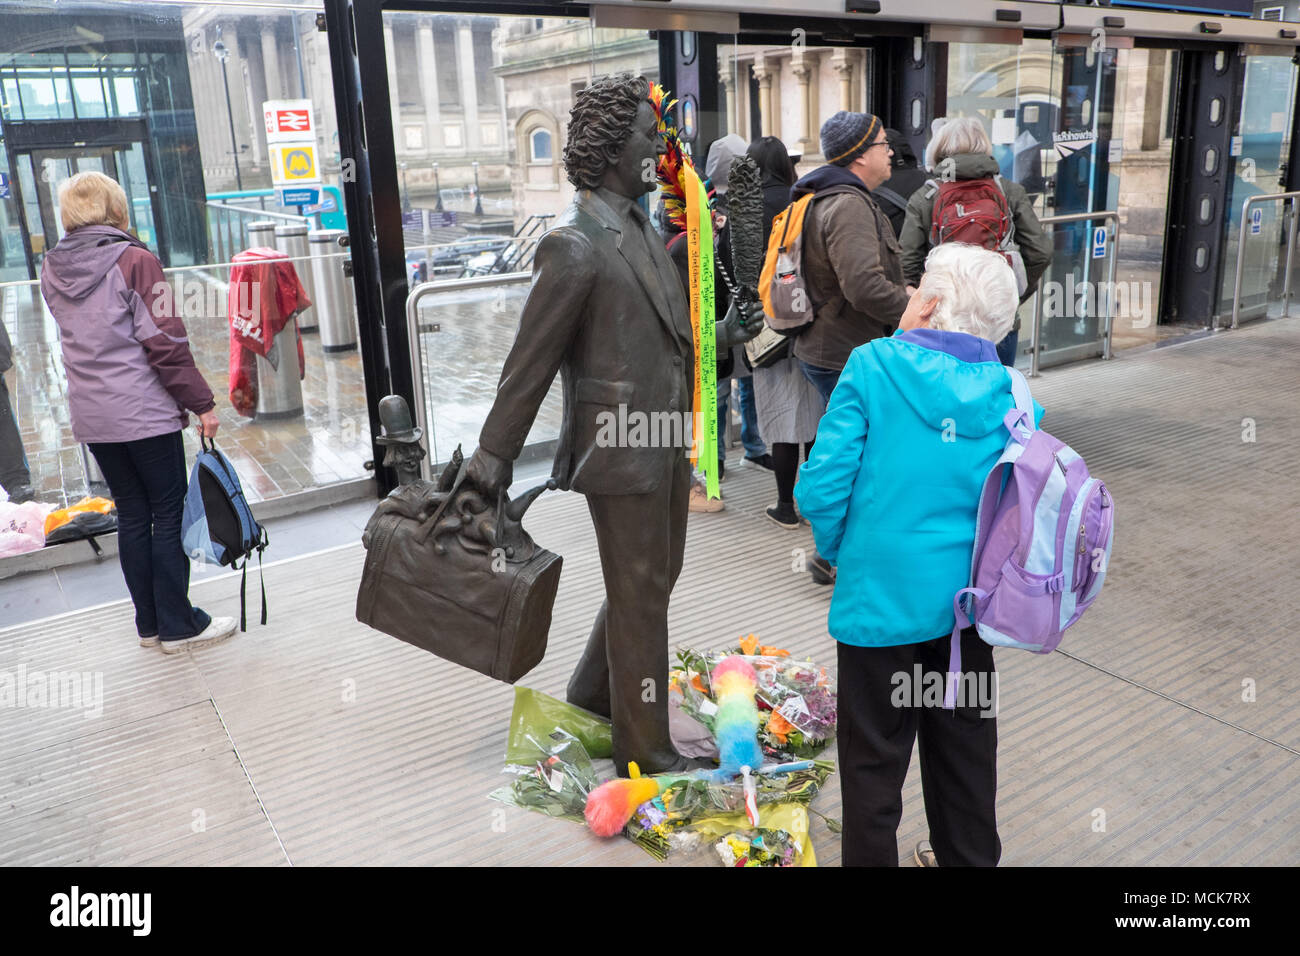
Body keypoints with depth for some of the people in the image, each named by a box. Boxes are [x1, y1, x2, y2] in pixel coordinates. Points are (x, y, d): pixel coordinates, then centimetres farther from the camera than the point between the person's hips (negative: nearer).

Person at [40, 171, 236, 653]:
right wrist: (202, 402, -10)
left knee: (131, 516, 14)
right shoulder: (134, 260, -11)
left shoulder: (52, 270, 8)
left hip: (91, 415, 6)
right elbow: (164, 342, -15)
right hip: (145, 412, -6)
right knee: (168, 514, 3)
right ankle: (179, 626, 10)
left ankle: (150, 624, 22)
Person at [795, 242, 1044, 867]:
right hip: (967, 598, 5)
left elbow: (821, 486, -16)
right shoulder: (1009, 394, -3)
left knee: (875, 758, 12)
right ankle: (968, 855, 42)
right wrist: (982, 560, 15)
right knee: (964, 744, 24)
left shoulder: (873, 366, -13)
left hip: (882, 597, -4)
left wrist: (840, 551, 1)